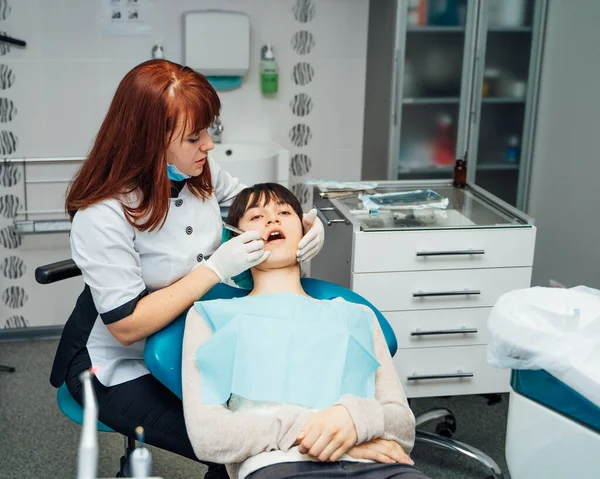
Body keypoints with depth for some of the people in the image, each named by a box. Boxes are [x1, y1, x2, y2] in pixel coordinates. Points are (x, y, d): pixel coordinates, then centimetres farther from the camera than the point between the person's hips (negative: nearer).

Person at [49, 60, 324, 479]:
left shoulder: (199, 171, -9)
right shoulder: (102, 216, -28)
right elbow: (126, 326, -25)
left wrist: (307, 221, -11)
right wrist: (216, 268, -30)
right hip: (122, 365, -6)